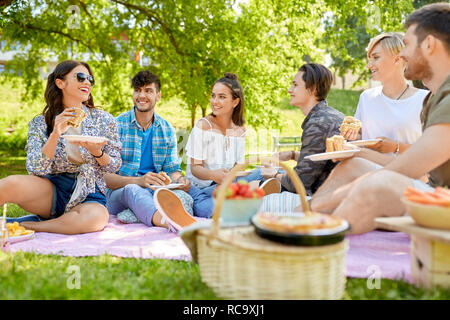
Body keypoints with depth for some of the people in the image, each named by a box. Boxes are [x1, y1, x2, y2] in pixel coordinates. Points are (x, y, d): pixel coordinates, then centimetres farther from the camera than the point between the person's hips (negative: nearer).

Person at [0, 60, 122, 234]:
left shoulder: (104, 119, 5)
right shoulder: (40, 123, 4)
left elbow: (115, 166, 7)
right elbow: (36, 169, -7)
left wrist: (97, 153, -15)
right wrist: (55, 135, -20)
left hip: (88, 194, 2)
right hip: (51, 190, -1)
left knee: (97, 217, -36)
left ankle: (22, 225, -18)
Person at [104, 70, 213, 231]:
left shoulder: (167, 129, 13)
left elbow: (172, 169, 13)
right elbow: (104, 175, -9)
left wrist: (179, 180, -13)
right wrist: (138, 181, -27)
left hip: (156, 190, 4)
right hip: (120, 192, -4)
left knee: (189, 189, -24)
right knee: (133, 190, -37)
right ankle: (173, 224, -68)